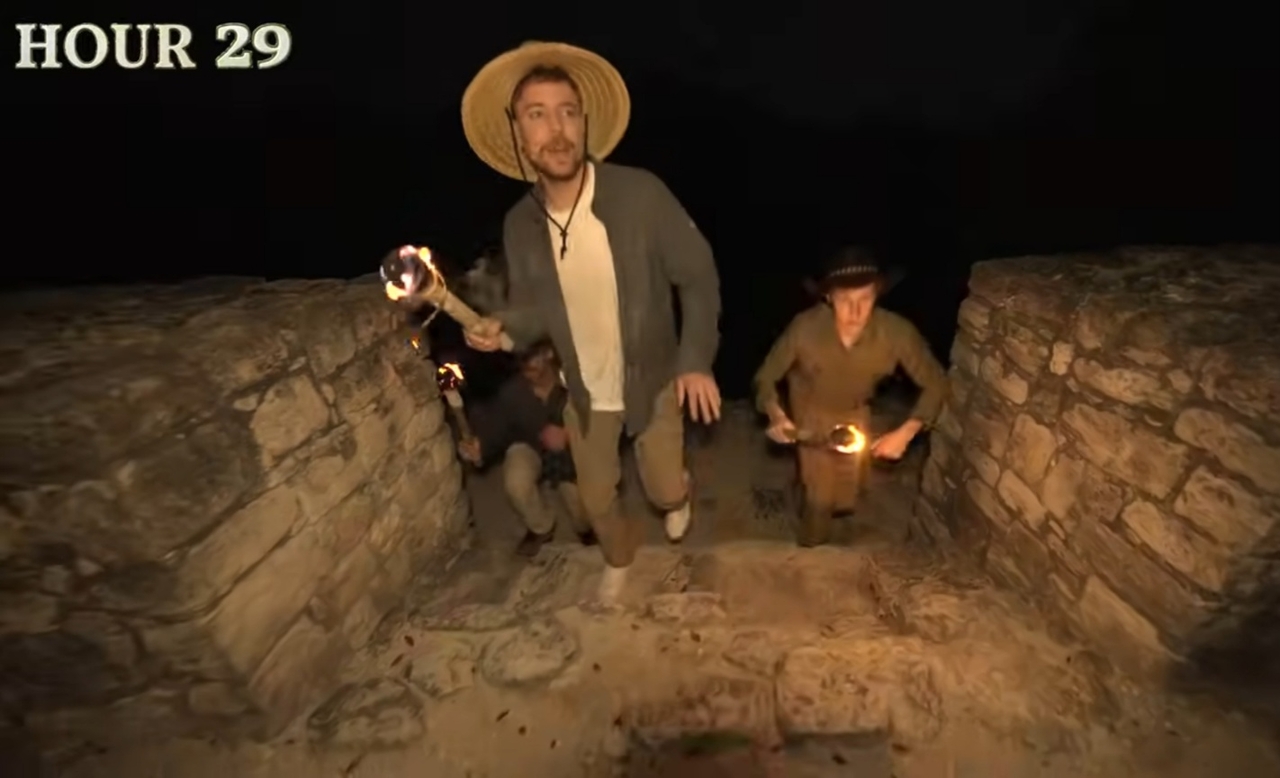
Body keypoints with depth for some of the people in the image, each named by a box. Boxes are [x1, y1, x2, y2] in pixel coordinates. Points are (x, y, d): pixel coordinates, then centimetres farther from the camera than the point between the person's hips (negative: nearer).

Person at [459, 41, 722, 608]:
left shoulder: (641, 194, -23)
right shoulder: (519, 224, -12)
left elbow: (699, 276, -14)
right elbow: (532, 307, 1)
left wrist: (696, 360, -22)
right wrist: (502, 327, -22)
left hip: (653, 382, -2)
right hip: (585, 392, 3)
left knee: (663, 491, 12)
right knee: (595, 500, 18)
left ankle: (679, 494, 54)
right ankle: (620, 554, 53)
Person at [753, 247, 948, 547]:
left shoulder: (897, 332, -33)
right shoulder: (805, 328, -37)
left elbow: (935, 383, -17)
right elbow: (766, 376, -21)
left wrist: (907, 432, -28)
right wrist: (775, 415, -39)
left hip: (855, 413, 3)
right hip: (812, 411, -2)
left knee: (847, 498, 14)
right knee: (820, 497, -4)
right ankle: (811, 553, 28)